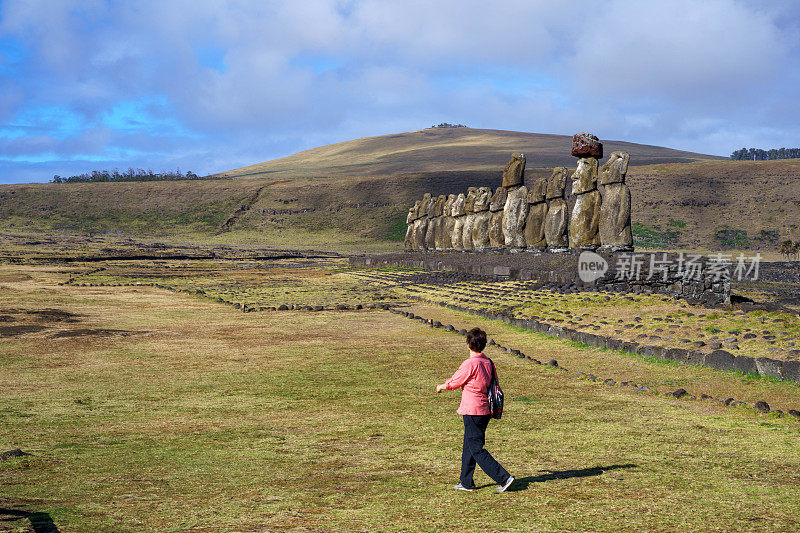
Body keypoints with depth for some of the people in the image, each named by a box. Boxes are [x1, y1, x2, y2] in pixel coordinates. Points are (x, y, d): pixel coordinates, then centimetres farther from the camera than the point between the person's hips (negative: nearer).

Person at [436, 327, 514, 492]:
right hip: (485, 410, 8)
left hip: (472, 412, -8)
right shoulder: (488, 363, 5)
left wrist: (441, 386, 16)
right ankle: (466, 483, 25)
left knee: (477, 449, -3)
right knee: (468, 447, 17)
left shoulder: (470, 364, -18)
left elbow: (454, 382, -5)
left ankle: (504, 478, -7)